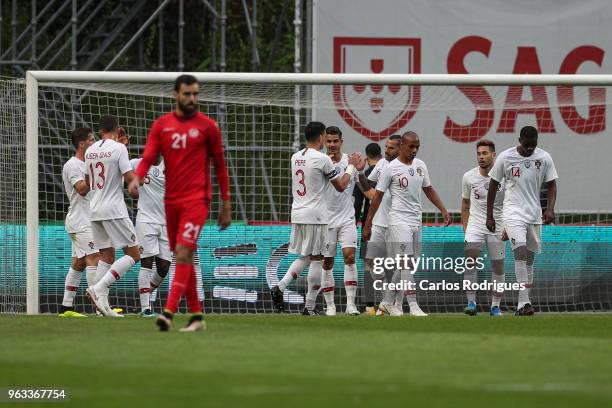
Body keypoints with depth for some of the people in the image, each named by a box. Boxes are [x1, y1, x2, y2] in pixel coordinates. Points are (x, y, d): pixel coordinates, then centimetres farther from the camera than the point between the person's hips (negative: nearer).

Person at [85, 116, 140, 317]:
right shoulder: (119, 148, -9)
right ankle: (99, 288, -17)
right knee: (133, 254, -2)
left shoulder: (90, 151, 10)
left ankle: (102, 305, 4)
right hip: (114, 209, -7)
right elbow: (129, 178, -14)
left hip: (95, 210, 7)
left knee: (107, 256, 12)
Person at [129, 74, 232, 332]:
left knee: (183, 253, -17)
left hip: (196, 199, -4)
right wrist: (137, 178, -23)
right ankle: (196, 315, 17)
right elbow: (148, 158, -1)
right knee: (183, 258, 9)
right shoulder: (161, 125, 8)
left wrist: (226, 205, 6)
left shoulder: (207, 126, 1)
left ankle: (169, 312, -24)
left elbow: (219, 165, 7)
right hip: (171, 201, 4)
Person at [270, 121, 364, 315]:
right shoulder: (323, 159, -12)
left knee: (304, 257, 18)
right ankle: (310, 307, 1)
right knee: (316, 259, 1)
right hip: (316, 216, -7)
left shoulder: (295, 157, 9)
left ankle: (280, 287, 0)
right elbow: (341, 186, -3)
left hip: (297, 214, 7)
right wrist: (351, 167, 12)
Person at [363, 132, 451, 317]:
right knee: (407, 263, -13)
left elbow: (429, 190, 22)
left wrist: (443, 210, 13)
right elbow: (378, 197, -4)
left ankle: (388, 303, 20)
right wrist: (368, 224, -5)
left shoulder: (420, 165, 10)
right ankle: (413, 306, -16)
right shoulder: (391, 168, -7)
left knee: (404, 266, 10)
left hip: (416, 221, 7)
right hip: (399, 220, -7)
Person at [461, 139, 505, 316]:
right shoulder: (469, 177, -2)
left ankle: (495, 306, 15)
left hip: (497, 227, 0)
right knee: (470, 258, -20)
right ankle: (471, 301, -17)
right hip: (475, 224, 1)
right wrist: (465, 229, 8)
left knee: (498, 267, 2)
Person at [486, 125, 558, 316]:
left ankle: (523, 304, 16)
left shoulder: (544, 158, -2)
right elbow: (493, 186, 2)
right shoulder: (505, 157, -7)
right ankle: (524, 302, -27)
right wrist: (489, 216, 3)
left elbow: (551, 185, 6)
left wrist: (550, 209, -11)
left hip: (534, 214, 4)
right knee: (520, 251, -21)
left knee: (529, 257, 8)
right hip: (513, 212, -4)